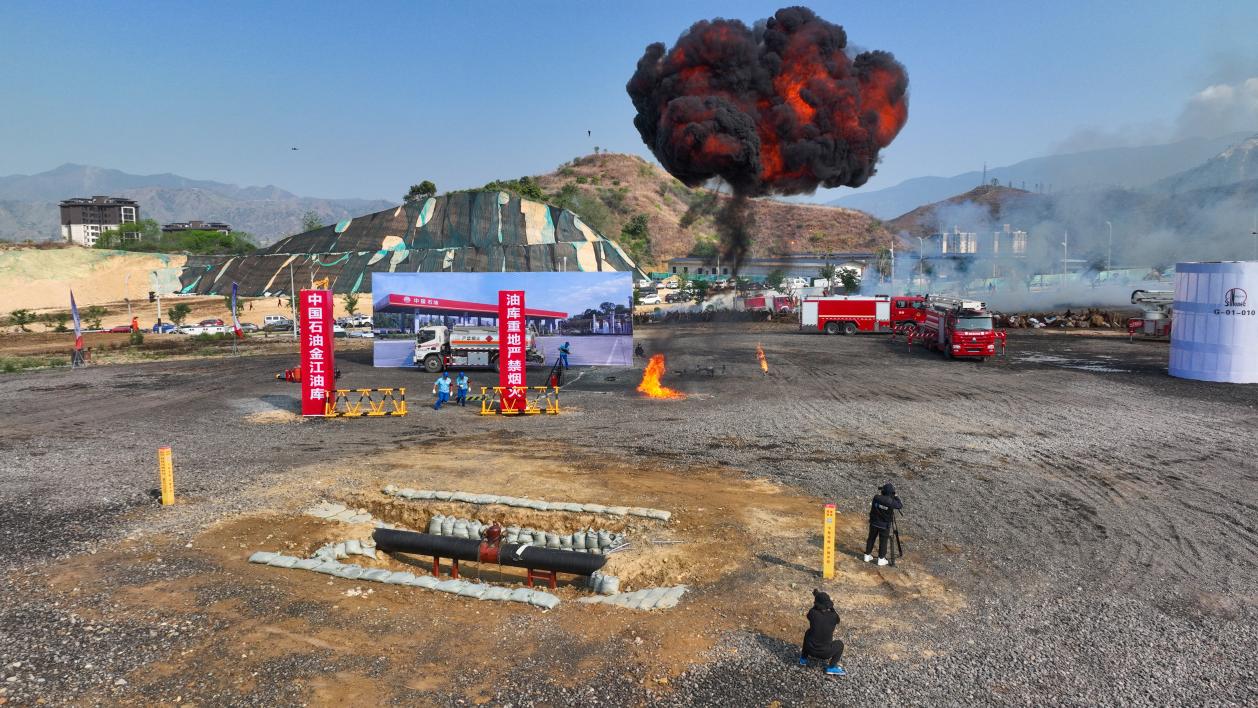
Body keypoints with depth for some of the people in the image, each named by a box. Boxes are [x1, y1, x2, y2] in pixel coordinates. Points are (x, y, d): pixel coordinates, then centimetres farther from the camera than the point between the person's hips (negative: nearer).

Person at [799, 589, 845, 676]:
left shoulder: (812, 613, -12)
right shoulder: (834, 616, -11)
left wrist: (816, 597, 17)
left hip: (810, 650, 1)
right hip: (825, 653, -1)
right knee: (839, 643, 25)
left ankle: (803, 658, 35)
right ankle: (832, 667, 12)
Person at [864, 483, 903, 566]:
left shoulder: (876, 497, -14)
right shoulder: (891, 502, -22)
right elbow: (901, 505, -5)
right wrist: (896, 497, 3)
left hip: (874, 523, 3)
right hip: (884, 525, -3)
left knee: (871, 539, 17)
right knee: (883, 542, 11)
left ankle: (867, 556, 27)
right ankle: (881, 559, 20)